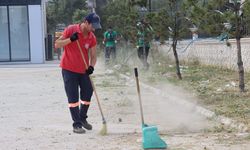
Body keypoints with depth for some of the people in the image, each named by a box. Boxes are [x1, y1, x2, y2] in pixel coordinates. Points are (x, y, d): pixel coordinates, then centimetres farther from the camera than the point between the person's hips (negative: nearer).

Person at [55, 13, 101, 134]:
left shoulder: (92, 37, -2)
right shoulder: (71, 30, -14)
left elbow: (93, 55, 0)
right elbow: (57, 45, -13)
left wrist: (91, 66, -20)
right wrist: (70, 39, -28)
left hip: (83, 70, 5)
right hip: (69, 69, -5)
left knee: (87, 93, 10)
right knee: (73, 97, -4)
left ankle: (82, 118, 31)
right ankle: (76, 124, 0)